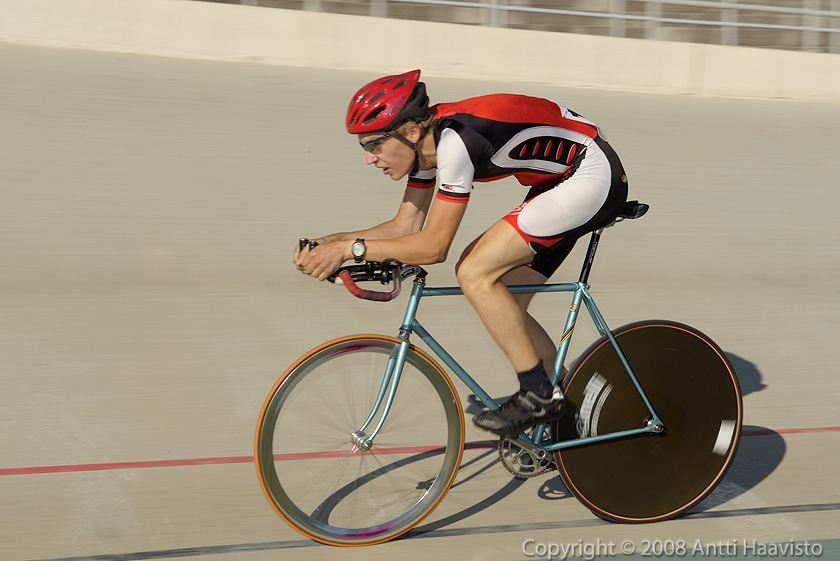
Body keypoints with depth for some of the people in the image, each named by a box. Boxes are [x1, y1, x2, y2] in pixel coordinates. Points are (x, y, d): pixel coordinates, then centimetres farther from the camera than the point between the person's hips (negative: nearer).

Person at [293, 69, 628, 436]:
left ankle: (539, 396, -8)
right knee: (502, 304, 7)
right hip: (562, 183, 10)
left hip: (593, 178, -10)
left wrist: (351, 248, -21)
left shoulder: (455, 140, -27)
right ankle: (564, 413, 18)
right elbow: (406, 227, 8)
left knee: (475, 274, -16)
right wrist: (327, 243, -2)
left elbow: (434, 246, -25)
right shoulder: (425, 141, 1)